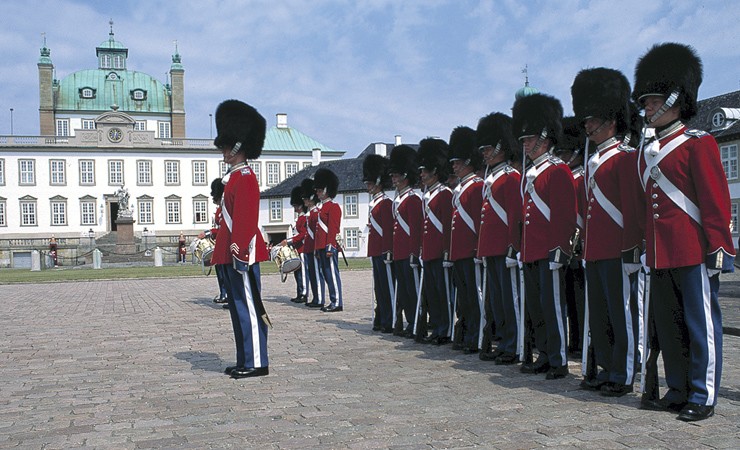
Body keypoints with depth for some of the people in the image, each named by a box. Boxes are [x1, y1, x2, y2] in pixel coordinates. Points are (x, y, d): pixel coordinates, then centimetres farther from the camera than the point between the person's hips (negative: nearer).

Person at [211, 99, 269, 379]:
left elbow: (246, 219, -20)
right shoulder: (234, 177, 20)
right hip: (231, 254, 11)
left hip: (241, 253, -11)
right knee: (238, 307, 13)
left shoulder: (245, 177, -11)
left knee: (248, 306, -6)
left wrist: (239, 251, -24)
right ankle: (245, 361, 21)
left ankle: (257, 363, 0)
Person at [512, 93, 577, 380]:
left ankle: (559, 361, 5)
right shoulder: (530, 174, 18)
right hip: (531, 253, 9)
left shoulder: (558, 170, -8)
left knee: (552, 306, -3)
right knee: (535, 307, 13)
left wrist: (559, 248, -20)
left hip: (549, 253, -9)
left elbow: (565, 215, -14)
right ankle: (545, 356, 22)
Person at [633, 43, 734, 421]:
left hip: (693, 252, -7)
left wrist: (718, 247, -16)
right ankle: (678, 391, 23)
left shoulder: (698, 143, -5)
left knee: (701, 323, 2)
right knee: (667, 325, 11)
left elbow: (717, 201, -10)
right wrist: (644, 248, 17)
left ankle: (703, 397, 10)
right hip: (659, 255, 7)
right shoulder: (646, 153, 15)